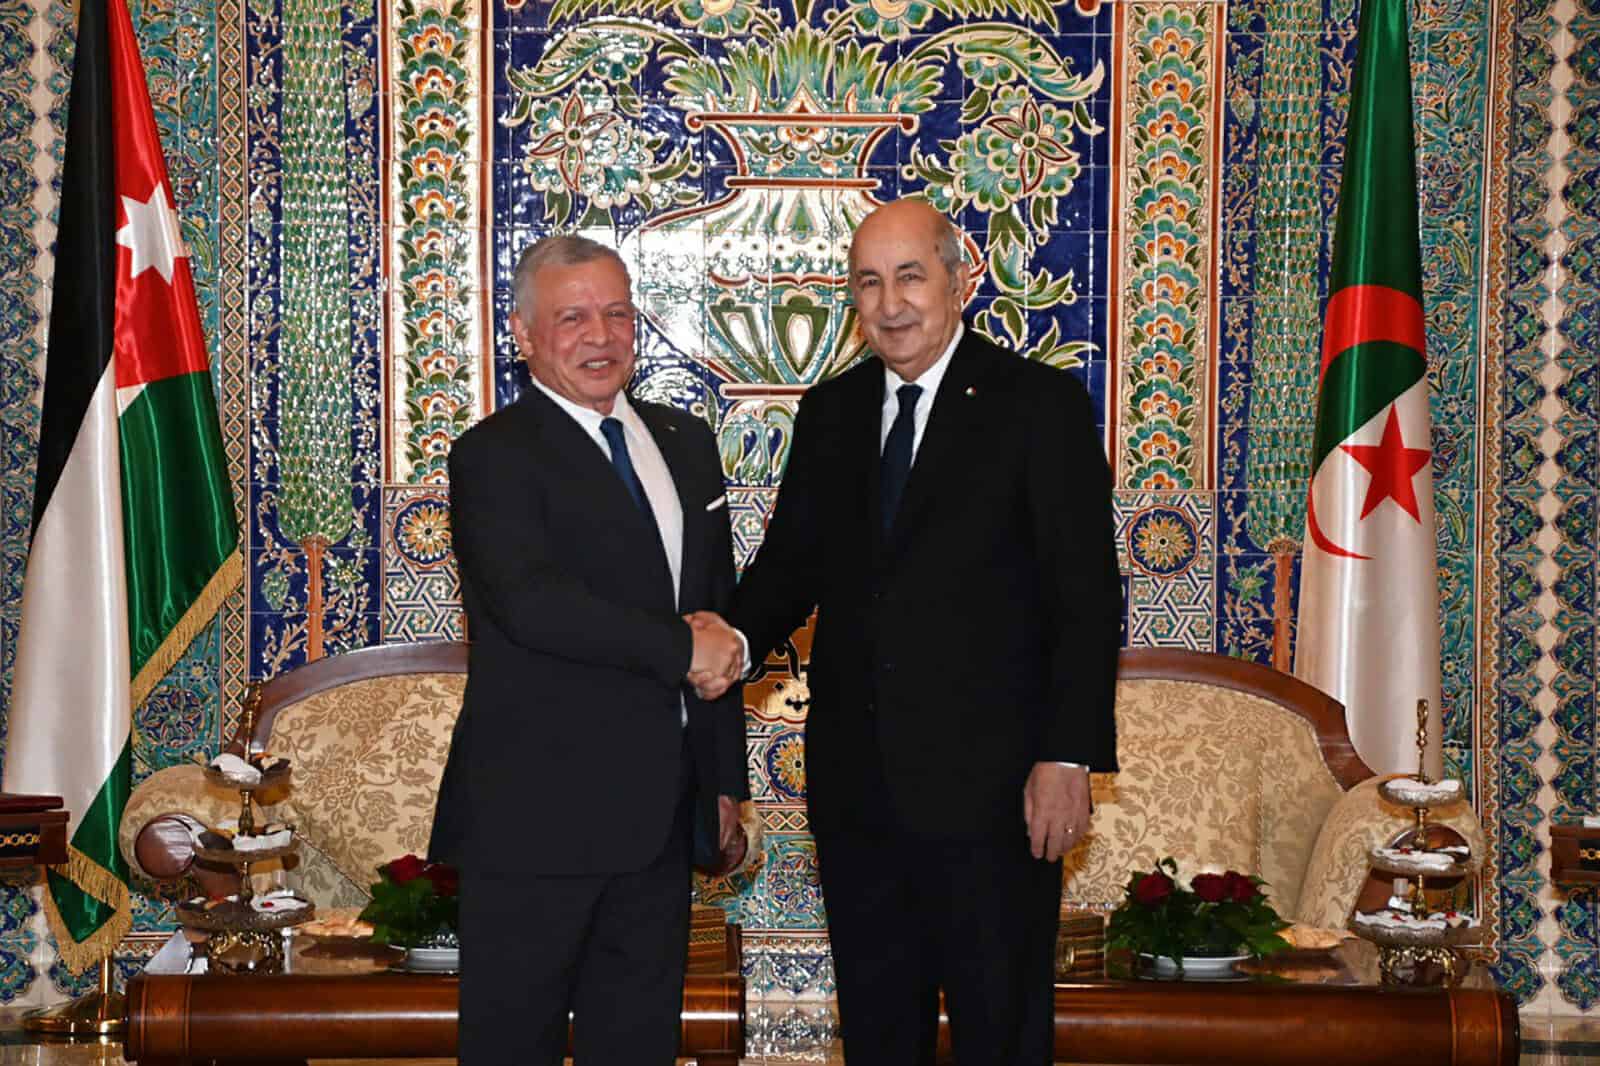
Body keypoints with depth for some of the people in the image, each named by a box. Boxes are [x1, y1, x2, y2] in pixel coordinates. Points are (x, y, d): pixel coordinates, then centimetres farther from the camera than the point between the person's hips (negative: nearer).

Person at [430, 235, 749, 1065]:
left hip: (662, 811, 6)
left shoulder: (686, 444, 14)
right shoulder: (495, 456, -7)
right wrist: (680, 648, -19)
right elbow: (531, 602, -24)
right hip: (539, 811, -6)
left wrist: (726, 780, 16)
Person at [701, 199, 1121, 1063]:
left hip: (988, 791, -5)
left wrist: (1068, 758, -15)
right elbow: (790, 563, 11)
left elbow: (1086, 597, -8)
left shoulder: (1041, 405, -5)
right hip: (856, 789, 5)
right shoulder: (829, 411, 11)